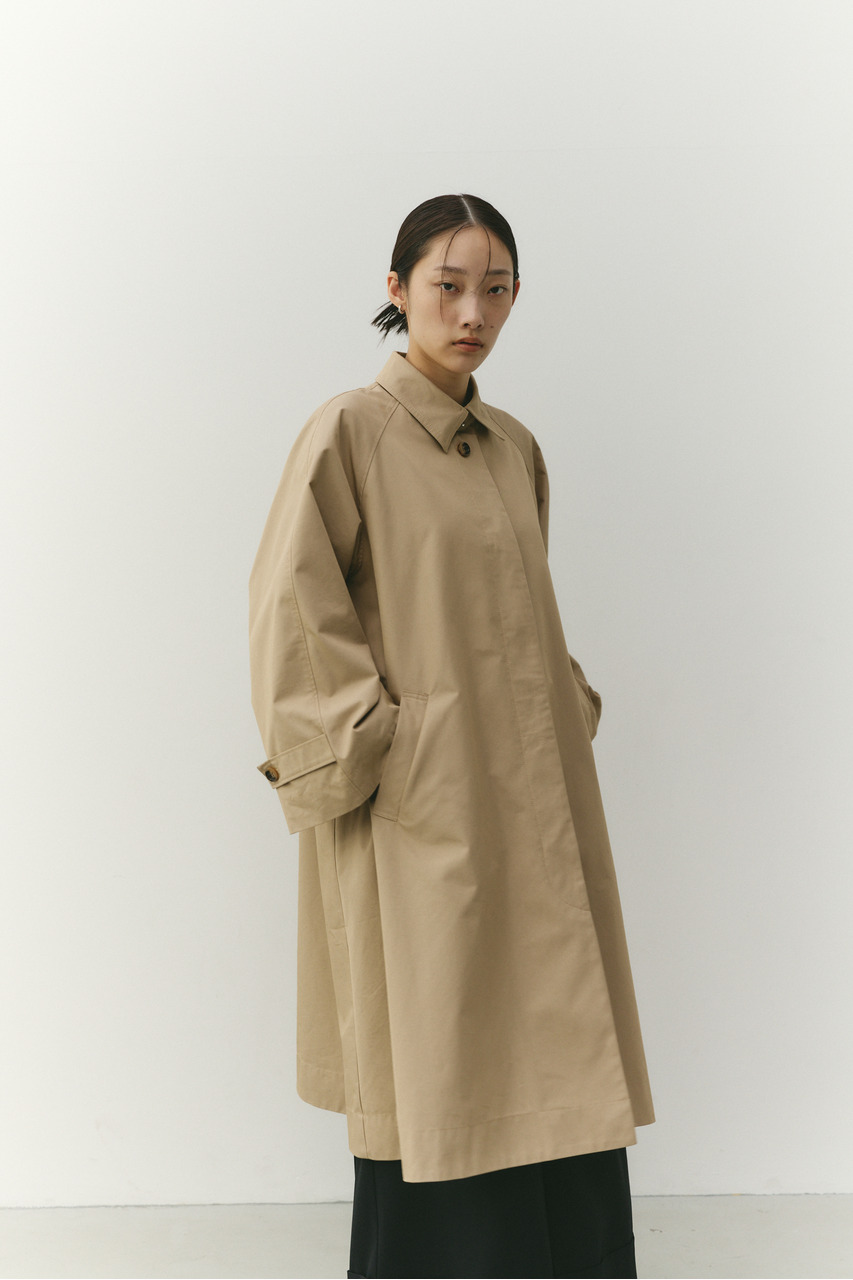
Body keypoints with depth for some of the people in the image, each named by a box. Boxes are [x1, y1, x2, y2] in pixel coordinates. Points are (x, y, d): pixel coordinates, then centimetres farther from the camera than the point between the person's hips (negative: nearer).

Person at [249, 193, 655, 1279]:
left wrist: (567, 714, 11)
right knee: (437, 1077, 3)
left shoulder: (515, 448, 13)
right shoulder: (350, 432, -6)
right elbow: (292, 616, -10)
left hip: (529, 810, 6)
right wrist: (363, 755, -14)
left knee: (552, 1064, 10)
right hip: (420, 816, -6)